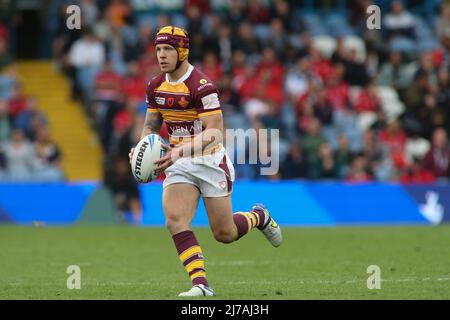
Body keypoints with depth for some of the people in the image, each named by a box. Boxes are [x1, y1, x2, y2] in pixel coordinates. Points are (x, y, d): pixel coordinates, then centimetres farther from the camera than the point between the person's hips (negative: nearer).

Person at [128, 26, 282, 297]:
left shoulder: (201, 86, -19)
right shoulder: (156, 87, 3)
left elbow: (214, 132, -23)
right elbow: (151, 125, 16)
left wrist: (181, 150, -36)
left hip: (210, 160, -5)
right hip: (179, 164, 5)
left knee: (225, 234, 2)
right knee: (175, 221, -18)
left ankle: (259, 217, 35)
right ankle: (201, 284, -18)